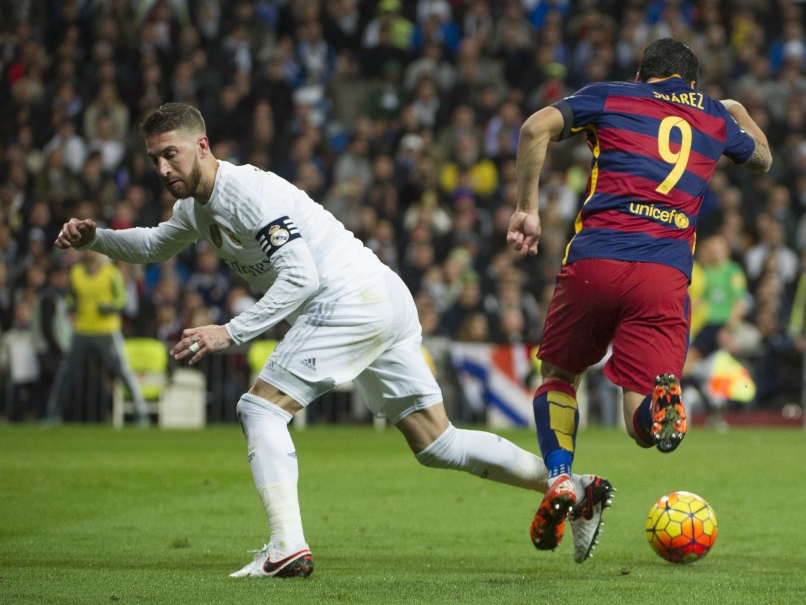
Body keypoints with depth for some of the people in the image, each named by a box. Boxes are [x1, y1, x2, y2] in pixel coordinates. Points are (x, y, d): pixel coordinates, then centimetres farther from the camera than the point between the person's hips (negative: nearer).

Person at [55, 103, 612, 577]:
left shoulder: (250, 192, -14)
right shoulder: (196, 206, 16)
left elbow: (300, 276, -21)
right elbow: (153, 246, 36)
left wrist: (232, 333, -23)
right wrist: (94, 237, 20)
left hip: (353, 297, -10)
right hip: (389, 305, 10)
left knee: (261, 407, -11)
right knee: (436, 445, 10)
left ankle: (288, 547, -21)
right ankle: (578, 490, 10)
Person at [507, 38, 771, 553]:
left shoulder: (610, 97, 15)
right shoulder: (714, 114, 22)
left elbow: (536, 129, -2)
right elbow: (762, 159, 42)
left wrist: (527, 209, 4)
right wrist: (738, 112, 60)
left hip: (594, 261, 0)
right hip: (666, 277, 1)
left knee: (559, 375, 24)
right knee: (644, 427, 0)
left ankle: (560, 477, 0)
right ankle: (662, 401, -37)